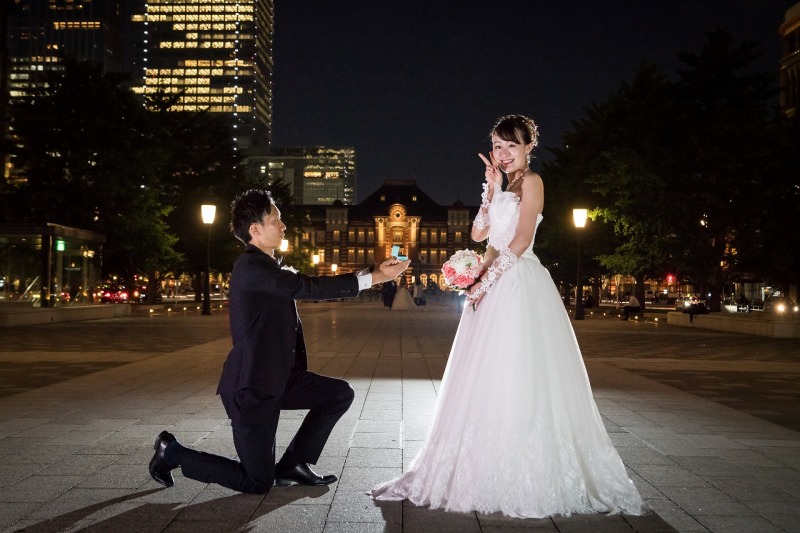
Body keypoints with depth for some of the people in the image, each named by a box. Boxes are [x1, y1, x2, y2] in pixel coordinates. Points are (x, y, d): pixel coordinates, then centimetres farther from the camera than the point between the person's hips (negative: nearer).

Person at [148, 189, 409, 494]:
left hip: (276, 378, 10)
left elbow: (307, 288, 13)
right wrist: (373, 278, -25)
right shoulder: (251, 266, -20)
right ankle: (173, 452, 15)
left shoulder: (268, 267, 11)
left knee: (340, 394, 7)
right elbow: (307, 288, -28)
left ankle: (292, 466, 14)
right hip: (250, 387, -10)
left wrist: (372, 275, 6)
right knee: (258, 483, 0)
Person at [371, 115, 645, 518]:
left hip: (518, 287, -9)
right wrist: (492, 188, 6)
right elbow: (479, 233, 10)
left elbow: (521, 241, -14)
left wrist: (487, 279, -15)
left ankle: (526, 482, 0)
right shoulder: (506, 187, 21)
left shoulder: (530, 181, -4)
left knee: (516, 379, -8)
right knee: (487, 383, 9)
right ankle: (490, 474, 16)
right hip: (496, 287, 9)